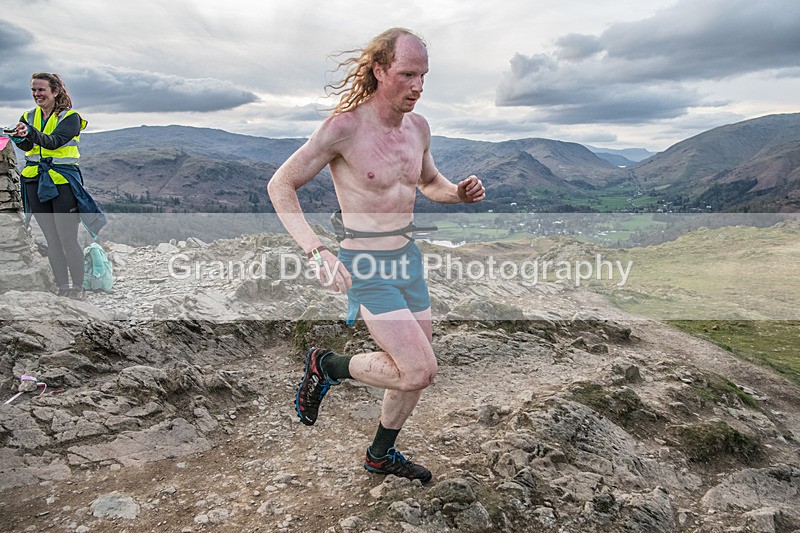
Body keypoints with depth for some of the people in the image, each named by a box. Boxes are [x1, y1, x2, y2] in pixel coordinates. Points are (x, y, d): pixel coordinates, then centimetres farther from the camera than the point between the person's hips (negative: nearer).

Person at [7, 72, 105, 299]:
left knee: (68, 239, -6)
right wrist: (19, 137, -28)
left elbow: (54, 141, -19)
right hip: (35, 181, 5)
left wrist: (31, 133, -37)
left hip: (63, 180, -5)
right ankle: (62, 287, 15)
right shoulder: (28, 117, 13)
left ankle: (78, 288, 4)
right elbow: (26, 145, -5)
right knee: (51, 240, 8)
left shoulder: (70, 117, -2)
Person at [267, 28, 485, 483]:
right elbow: (281, 186, -11)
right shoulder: (344, 127, -16)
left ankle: (382, 455, 40)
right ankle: (327, 366, 11)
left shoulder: (418, 127, 4)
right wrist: (317, 252, -24)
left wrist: (459, 193, -1)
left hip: (410, 260, 7)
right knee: (420, 371, -14)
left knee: (415, 372, 16)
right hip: (366, 268, -7)